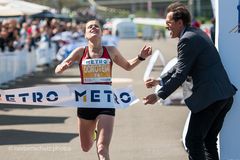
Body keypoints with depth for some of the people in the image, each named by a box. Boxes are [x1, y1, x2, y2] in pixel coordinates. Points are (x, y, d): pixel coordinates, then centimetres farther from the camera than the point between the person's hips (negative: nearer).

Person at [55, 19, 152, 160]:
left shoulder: (111, 51, 1)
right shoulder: (80, 52, -1)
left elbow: (128, 66, 19)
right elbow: (58, 70, 0)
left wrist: (141, 57, 1)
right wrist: (63, 67, -24)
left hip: (106, 103, -1)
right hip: (86, 103, 1)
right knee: (86, 148, 19)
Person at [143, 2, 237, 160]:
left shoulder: (187, 40, -14)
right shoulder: (198, 33, 17)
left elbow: (180, 74, -16)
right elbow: (180, 66, 24)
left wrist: (159, 95, -9)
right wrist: (160, 80, 21)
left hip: (209, 98, -10)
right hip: (224, 95, 10)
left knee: (193, 141, -3)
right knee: (209, 140, 16)